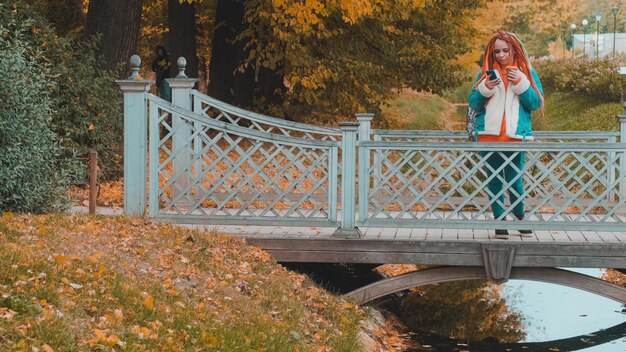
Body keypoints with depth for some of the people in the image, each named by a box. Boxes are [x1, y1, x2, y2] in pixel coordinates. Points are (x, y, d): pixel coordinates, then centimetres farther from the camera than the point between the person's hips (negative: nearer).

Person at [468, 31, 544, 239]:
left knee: (514, 180, -3)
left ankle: (520, 219, 13)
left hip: (516, 136, -2)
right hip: (489, 135, 2)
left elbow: (536, 103, 1)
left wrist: (521, 84, -12)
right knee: (494, 181, 2)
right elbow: (473, 103, 9)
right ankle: (500, 222, 7)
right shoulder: (487, 72, 11)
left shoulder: (527, 73, 8)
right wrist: (485, 89, -10)